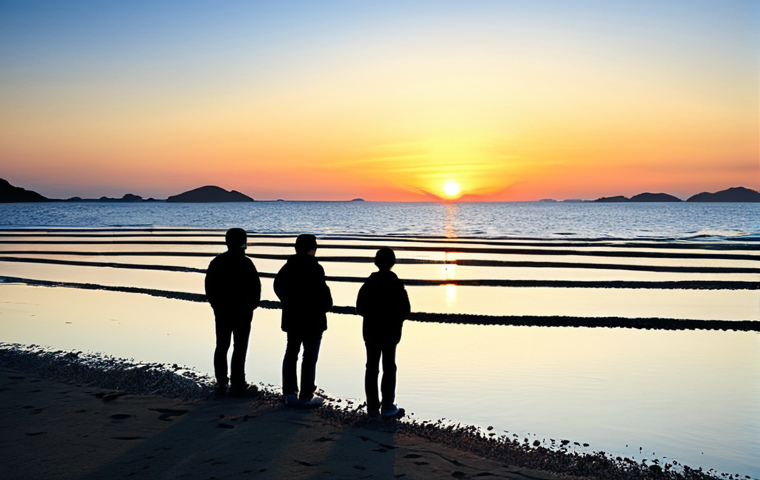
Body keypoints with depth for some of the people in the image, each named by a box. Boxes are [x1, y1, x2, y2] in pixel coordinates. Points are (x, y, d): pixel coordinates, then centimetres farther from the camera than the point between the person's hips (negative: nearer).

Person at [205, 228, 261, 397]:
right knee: (240, 348, 1)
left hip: (221, 312, 5)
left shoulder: (216, 262, 4)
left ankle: (221, 384, 14)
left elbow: (209, 287, 8)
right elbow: (255, 288, -13)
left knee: (221, 347, 12)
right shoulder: (245, 263, -14)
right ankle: (237, 385, 1)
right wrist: (251, 306, 3)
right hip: (242, 312, -5)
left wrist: (217, 305, 16)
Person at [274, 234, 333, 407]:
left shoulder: (288, 267, 4)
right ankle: (305, 396, 5)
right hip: (312, 319, -7)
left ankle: (290, 393, 19)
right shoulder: (315, 269, -18)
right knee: (309, 358, 1)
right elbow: (323, 292, -20)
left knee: (291, 354, 14)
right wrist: (325, 306, 0)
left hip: (292, 318, 7)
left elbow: (278, 286, 11)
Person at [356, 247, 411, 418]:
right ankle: (387, 407, 7)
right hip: (390, 333, -3)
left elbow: (360, 308, 1)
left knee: (371, 368, 10)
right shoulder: (395, 283, -13)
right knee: (389, 369, 6)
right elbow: (405, 309, -10)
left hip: (371, 332, 3)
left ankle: (372, 406, 12)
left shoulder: (369, 282, -2)